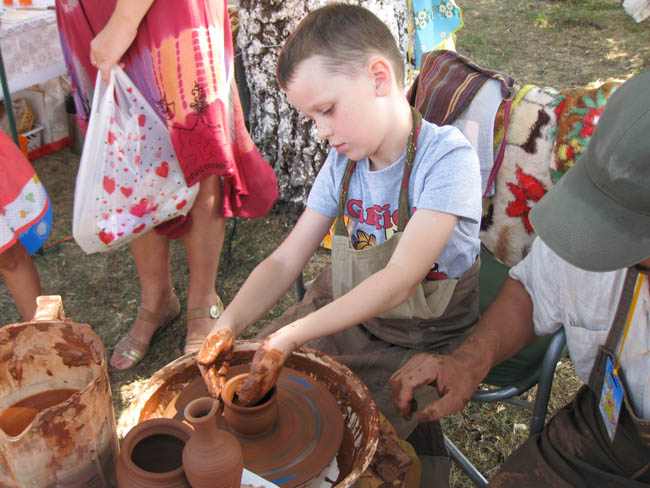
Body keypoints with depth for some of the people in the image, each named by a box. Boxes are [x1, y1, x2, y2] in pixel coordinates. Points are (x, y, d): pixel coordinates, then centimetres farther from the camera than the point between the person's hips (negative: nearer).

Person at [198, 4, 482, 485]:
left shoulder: (446, 156, -22)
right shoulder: (342, 162, -2)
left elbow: (399, 280, -29)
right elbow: (284, 261, -4)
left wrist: (290, 336, -32)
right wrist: (228, 326, -21)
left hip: (423, 340, -6)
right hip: (347, 313, 6)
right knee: (258, 378, 3)